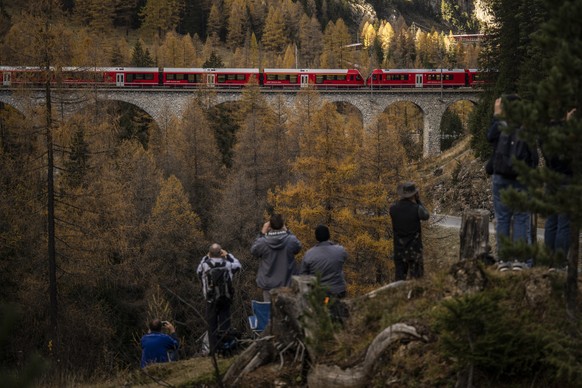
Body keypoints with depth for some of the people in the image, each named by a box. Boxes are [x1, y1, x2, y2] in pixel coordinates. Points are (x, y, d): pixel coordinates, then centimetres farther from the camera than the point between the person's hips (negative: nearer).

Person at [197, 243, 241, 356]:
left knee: (212, 325, 6)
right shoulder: (227, 264, -6)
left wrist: (205, 258, 18)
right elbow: (237, 265, 16)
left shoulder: (205, 265, -9)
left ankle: (213, 350, 6)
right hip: (226, 299, 1)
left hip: (211, 300, -1)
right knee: (225, 320, 9)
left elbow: (198, 271, 14)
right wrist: (228, 255, 22)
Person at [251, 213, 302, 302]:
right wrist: (287, 231, 11)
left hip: (268, 285, 0)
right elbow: (298, 247, 10)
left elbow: (253, 250, 7)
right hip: (287, 285, 0)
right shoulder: (291, 241, -13)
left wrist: (262, 233, 7)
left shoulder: (263, 242, -14)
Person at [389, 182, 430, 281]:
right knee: (416, 278, 4)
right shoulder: (417, 208, -17)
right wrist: (418, 201, 6)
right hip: (414, 249, -3)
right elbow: (426, 216, 2)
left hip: (399, 249, 3)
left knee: (400, 279, 11)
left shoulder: (393, 208, -8)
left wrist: (400, 200, 6)